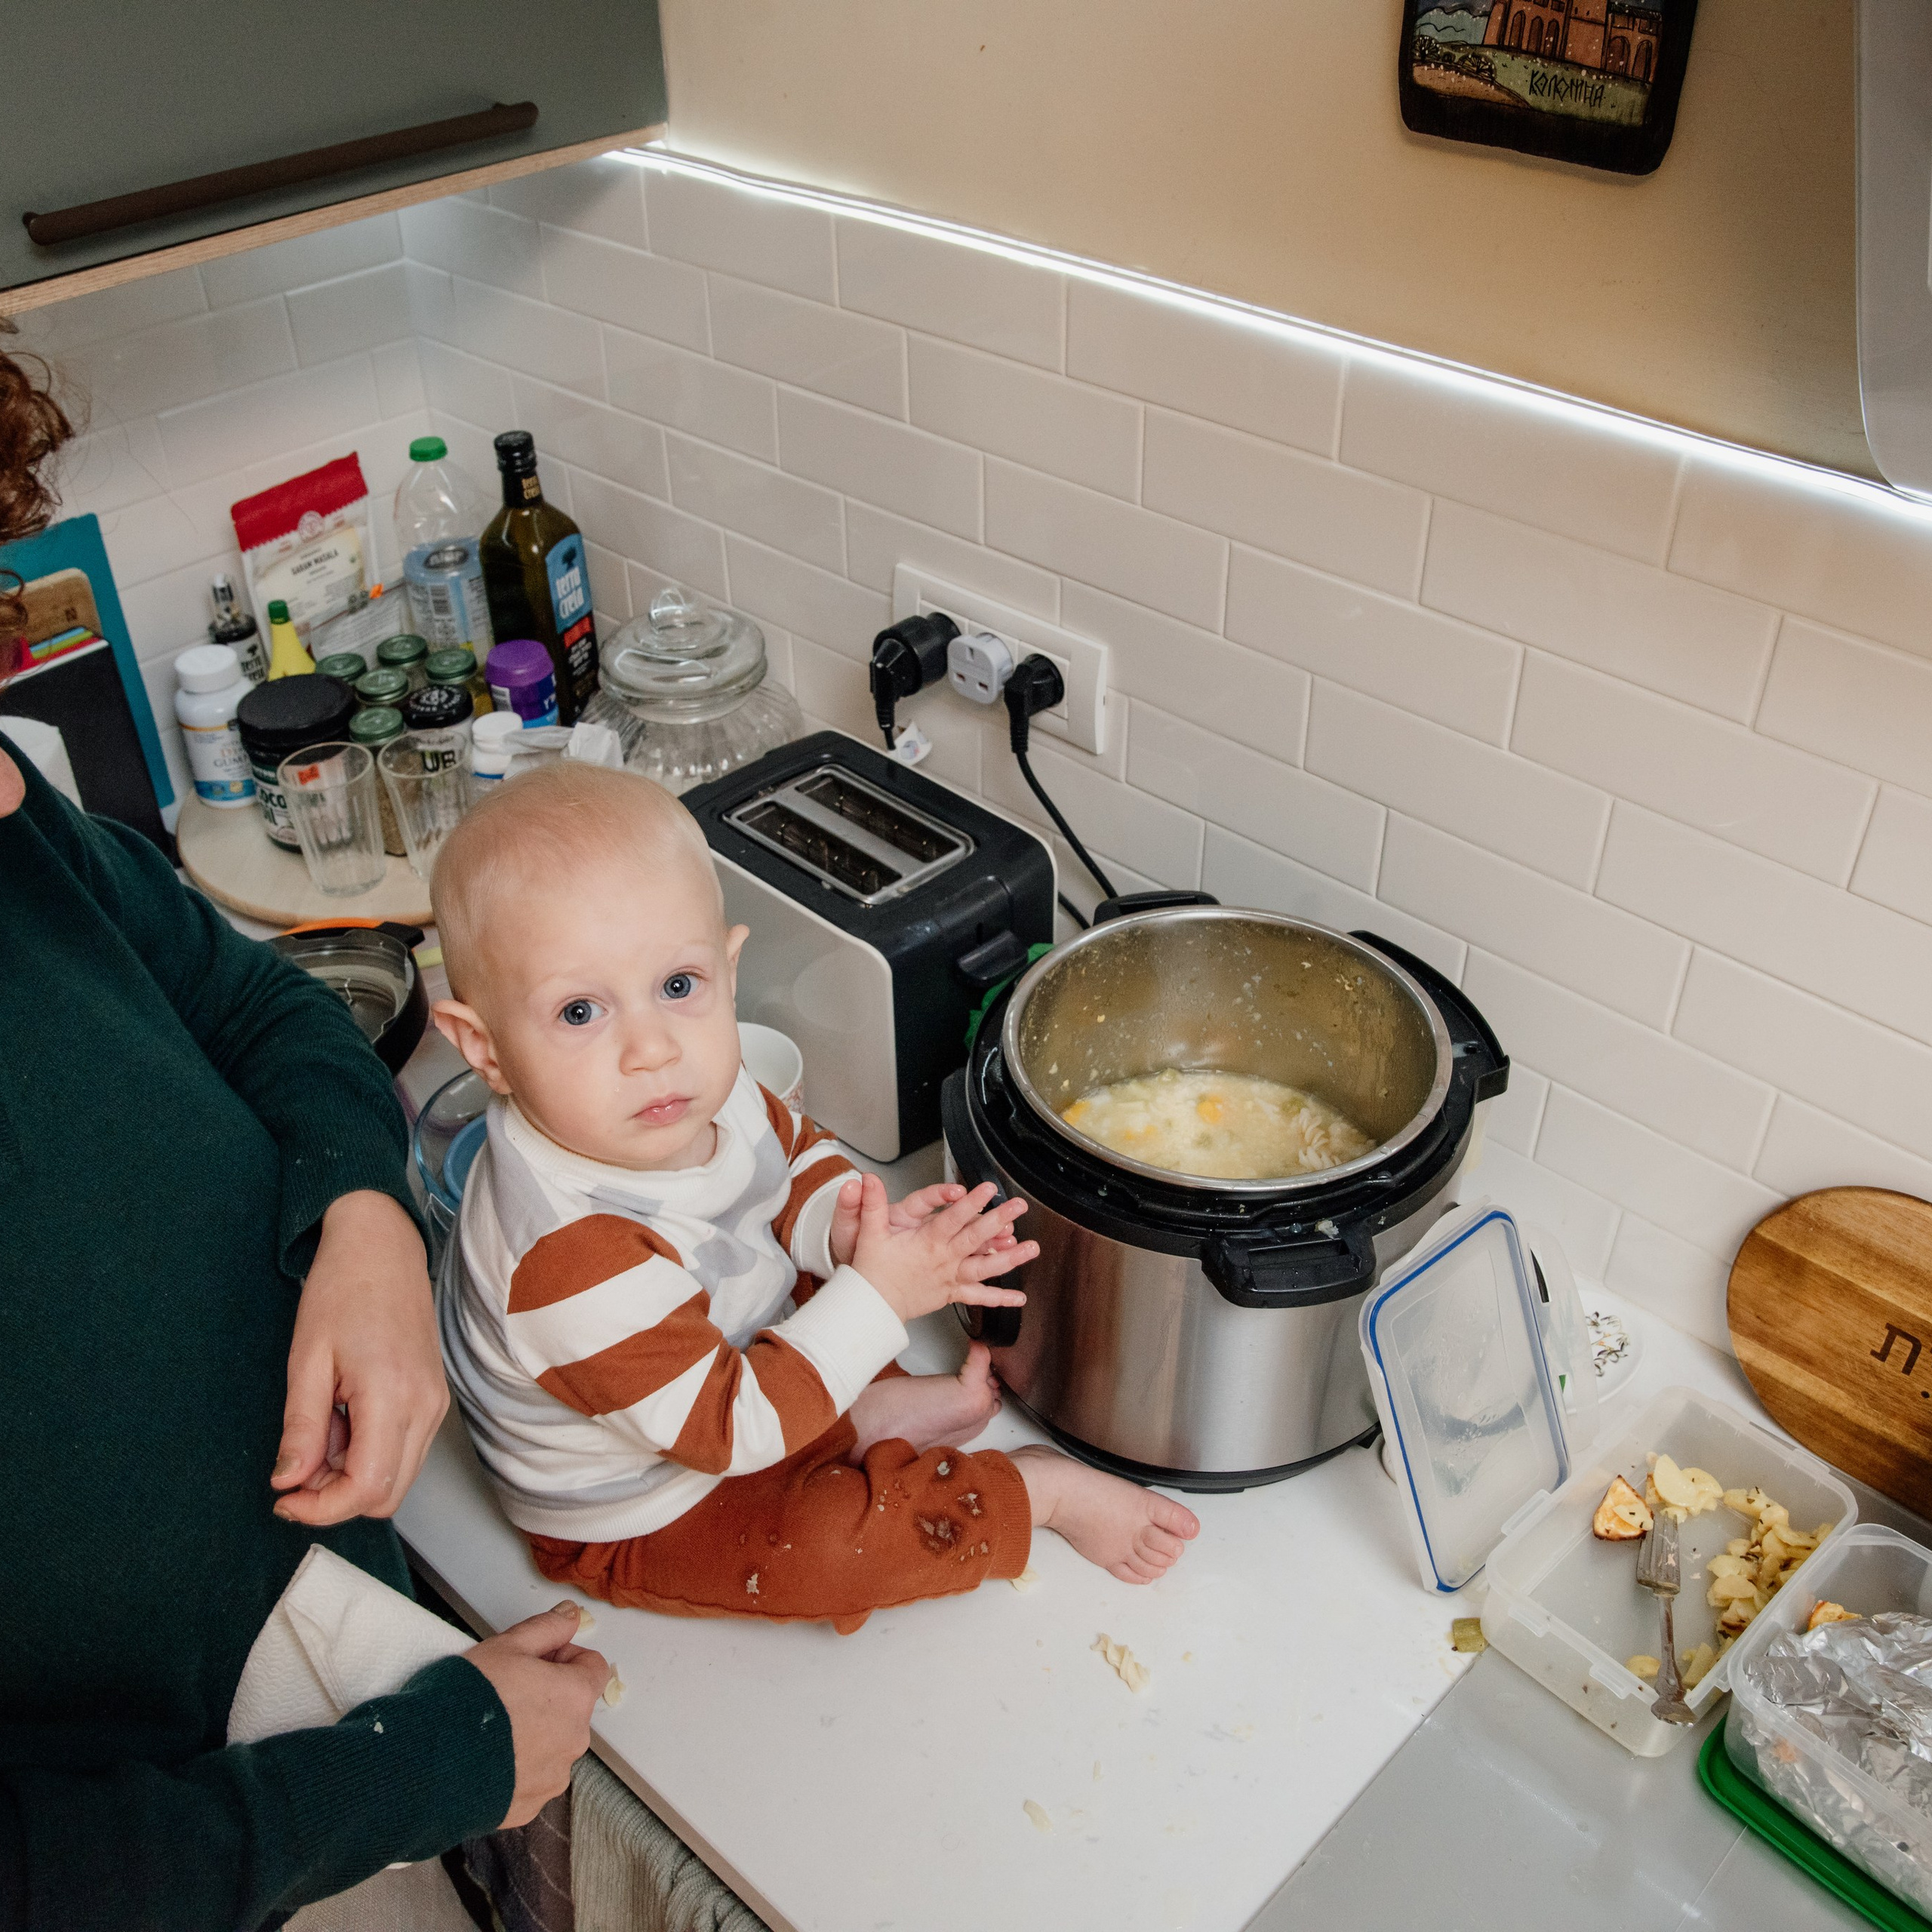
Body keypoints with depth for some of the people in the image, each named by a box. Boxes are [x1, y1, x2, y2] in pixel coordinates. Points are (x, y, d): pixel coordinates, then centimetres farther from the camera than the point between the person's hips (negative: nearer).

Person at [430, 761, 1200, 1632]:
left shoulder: (698, 1088, -19)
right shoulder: (575, 1262, -41)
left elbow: (791, 1153, 2)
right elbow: (728, 1428, -33)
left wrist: (841, 1224, -20)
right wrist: (878, 1298, -33)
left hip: (730, 1342, 8)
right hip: (640, 1520, -8)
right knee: (830, 1546, -24)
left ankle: (873, 1414, 0)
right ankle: (1034, 1488, -1)